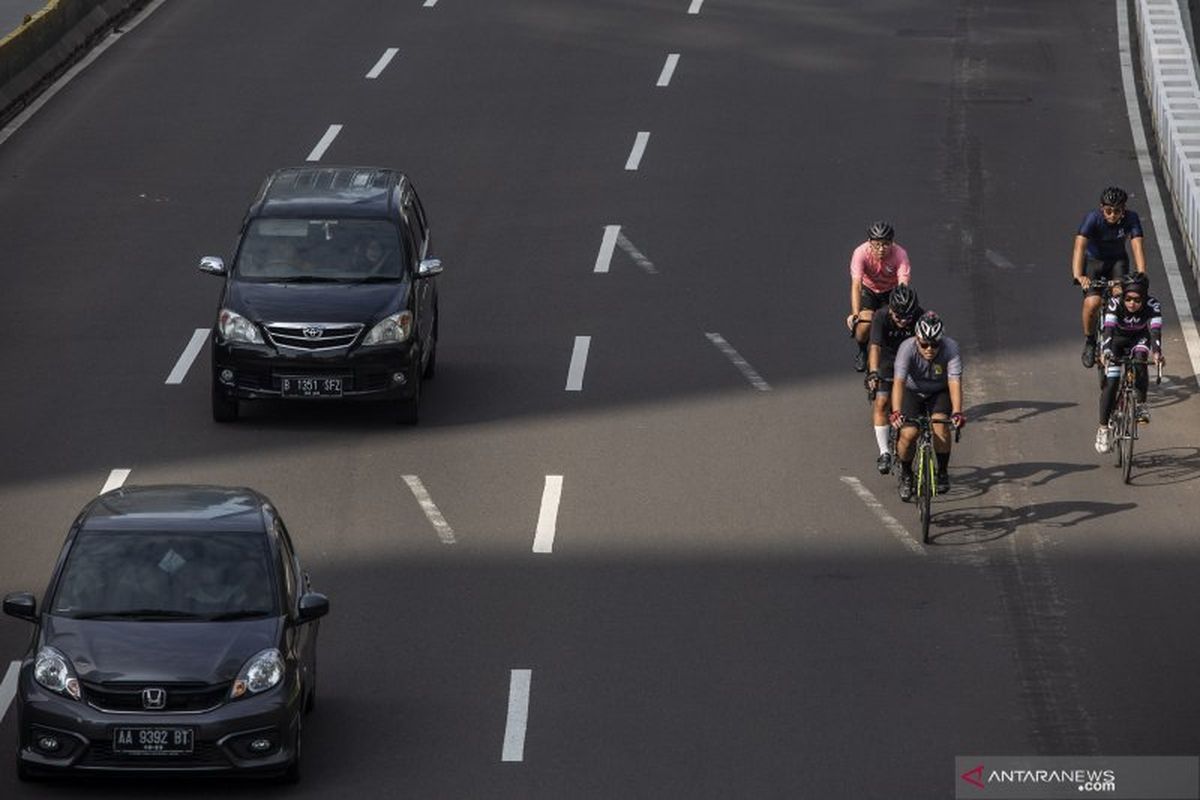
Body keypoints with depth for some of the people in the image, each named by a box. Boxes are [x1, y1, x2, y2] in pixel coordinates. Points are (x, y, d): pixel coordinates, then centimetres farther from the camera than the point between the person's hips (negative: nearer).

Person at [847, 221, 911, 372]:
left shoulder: (900, 254, -32)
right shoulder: (861, 253, -32)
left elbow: (903, 285, -39)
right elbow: (856, 285, -39)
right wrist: (855, 314, -51)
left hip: (891, 290, 0)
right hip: (868, 289, 0)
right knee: (865, 324, -22)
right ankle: (861, 351, 13)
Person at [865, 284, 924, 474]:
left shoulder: (921, 317, -24)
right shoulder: (881, 319, -28)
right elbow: (875, 347, -39)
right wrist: (873, 373, -54)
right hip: (885, 364, -1)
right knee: (880, 403, -15)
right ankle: (884, 453, -11)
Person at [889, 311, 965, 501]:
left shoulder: (951, 348, -29)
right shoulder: (907, 348, -30)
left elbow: (955, 382, -37)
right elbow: (899, 382, -39)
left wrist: (957, 413, -51)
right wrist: (896, 412, -53)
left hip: (939, 392, 0)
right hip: (912, 391, 0)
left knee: (940, 424, -26)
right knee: (908, 433, -20)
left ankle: (943, 472, -3)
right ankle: (906, 474, 8)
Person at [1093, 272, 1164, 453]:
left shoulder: (1152, 306, -29)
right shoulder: (1114, 304, -30)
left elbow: (1155, 330, -42)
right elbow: (1108, 329, -42)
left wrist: (1156, 353, -60)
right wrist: (1105, 352, -60)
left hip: (1139, 339, 1)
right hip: (1117, 340, -1)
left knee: (1140, 358, -33)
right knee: (1111, 381, -15)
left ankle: (1140, 405, -22)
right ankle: (1104, 428, -6)